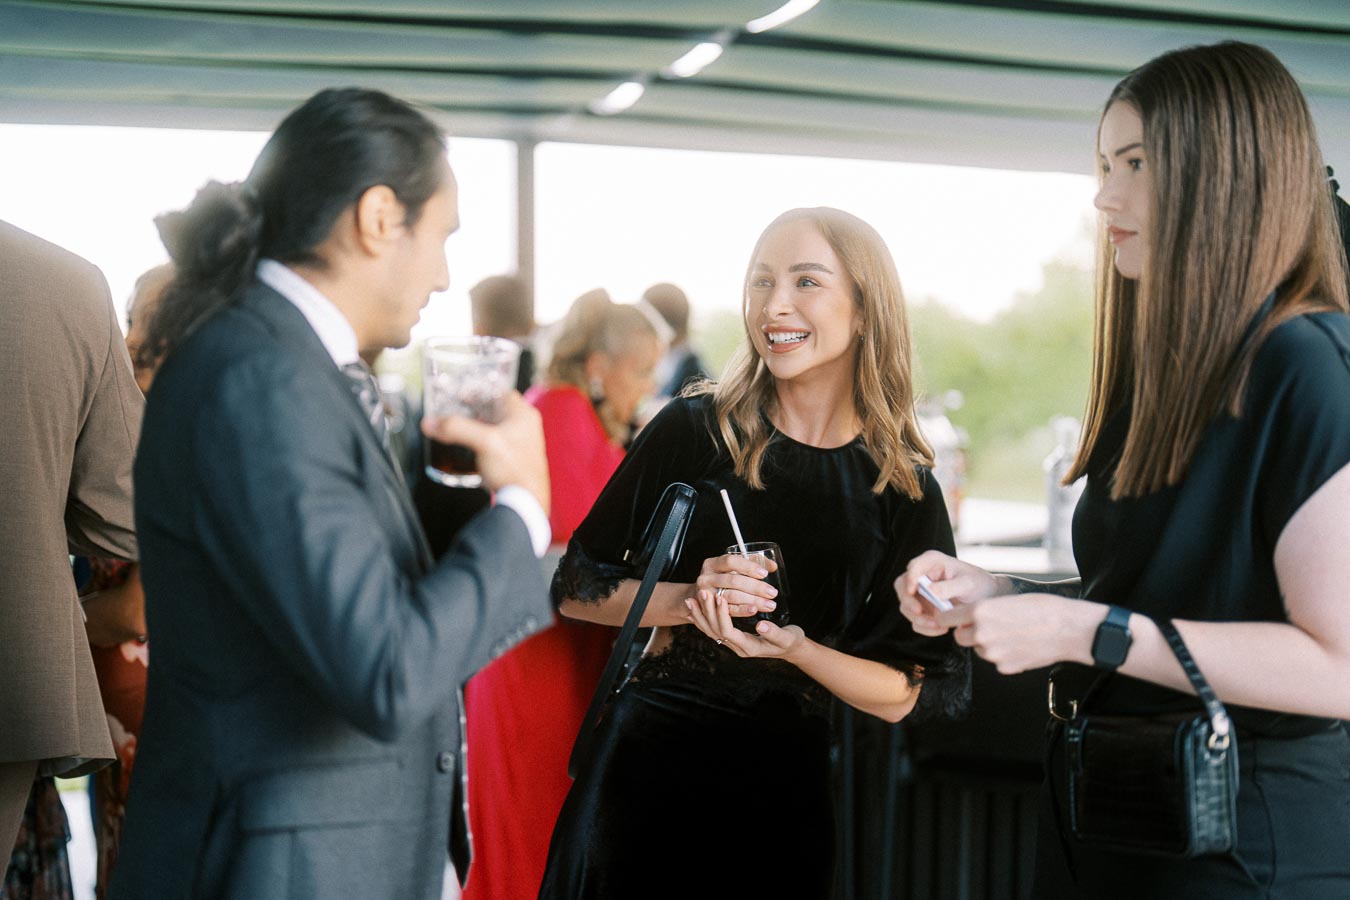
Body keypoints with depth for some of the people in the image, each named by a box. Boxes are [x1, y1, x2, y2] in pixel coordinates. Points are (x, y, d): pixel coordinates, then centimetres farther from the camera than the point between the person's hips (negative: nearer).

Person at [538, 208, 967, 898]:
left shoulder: (904, 491, -3)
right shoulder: (692, 430, -4)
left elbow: (903, 697, -1)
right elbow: (576, 589, 1)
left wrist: (794, 647, -18)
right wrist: (688, 598, -16)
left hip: (783, 791, 0)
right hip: (644, 770, 0)